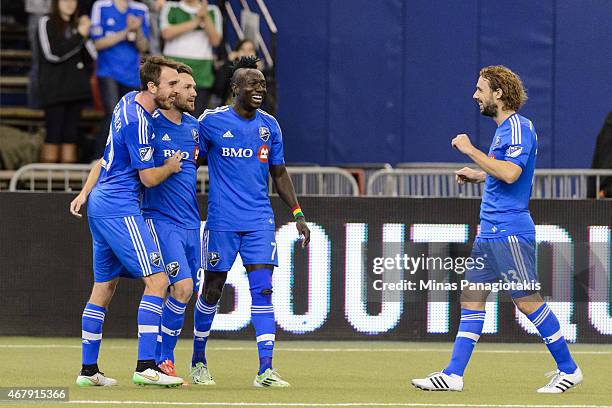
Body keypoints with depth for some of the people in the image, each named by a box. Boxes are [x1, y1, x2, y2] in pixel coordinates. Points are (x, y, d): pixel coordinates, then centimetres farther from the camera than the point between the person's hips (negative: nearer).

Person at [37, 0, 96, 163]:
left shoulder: (76, 24, 17)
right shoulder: (46, 23, 2)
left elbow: (91, 56, 11)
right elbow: (52, 54, -11)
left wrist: (85, 37, -5)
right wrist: (79, 35, -10)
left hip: (75, 87, 5)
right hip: (55, 88, -5)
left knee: (71, 137, 1)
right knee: (53, 137, -10)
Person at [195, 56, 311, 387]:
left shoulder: (269, 125, 8)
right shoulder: (211, 121, -4)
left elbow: (279, 173, 16)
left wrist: (298, 214, 11)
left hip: (259, 220, 3)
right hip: (221, 220, -3)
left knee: (263, 290, -9)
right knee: (212, 290, 6)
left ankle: (265, 370, -13)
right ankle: (198, 358, 27)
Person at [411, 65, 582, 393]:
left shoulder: (518, 126, -13)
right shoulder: (505, 128, 17)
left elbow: (510, 173, -27)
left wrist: (471, 150, -21)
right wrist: (479, 175, 23)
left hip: (510, 231, -10)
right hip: (490, 231, 10)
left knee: (527, 300, -7)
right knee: (471, 297, 7)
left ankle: (568, 370, 1)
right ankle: (452, 375, 7)